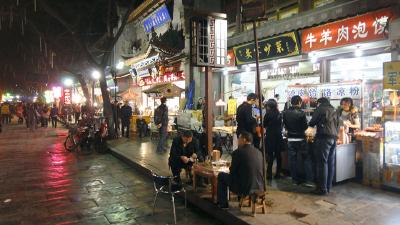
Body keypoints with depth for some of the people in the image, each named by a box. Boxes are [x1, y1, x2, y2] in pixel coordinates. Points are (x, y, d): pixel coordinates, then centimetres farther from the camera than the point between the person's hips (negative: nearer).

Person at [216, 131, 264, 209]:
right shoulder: (258, 152, 4)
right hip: (259, 188, 6)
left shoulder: (238, 152, -13)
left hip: (244, 188, -6)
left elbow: (232, 171, -7)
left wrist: (231, 168, 18)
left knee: (221, 175, 15)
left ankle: (223, 203, 23)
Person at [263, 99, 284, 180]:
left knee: (270, 155, -2)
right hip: (279, 136, 5)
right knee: (278, 155, 9)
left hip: (270, 137, -5)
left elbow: (264, 125, 0)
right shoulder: (279, 114, 4)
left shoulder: (268, 114, -11)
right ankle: (278, 173, 16)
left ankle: (269, 174, 1)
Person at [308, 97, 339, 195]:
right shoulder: (334, 110, 21)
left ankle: (322, 188, -4)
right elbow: (337, 125, 23)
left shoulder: (320, 108, 0)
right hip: (334, 138, 7)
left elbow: (311, 123, 1)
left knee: (322, 163, -6)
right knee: (330, 163, 9)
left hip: (324, 137, -7)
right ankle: (328, 187, 14)